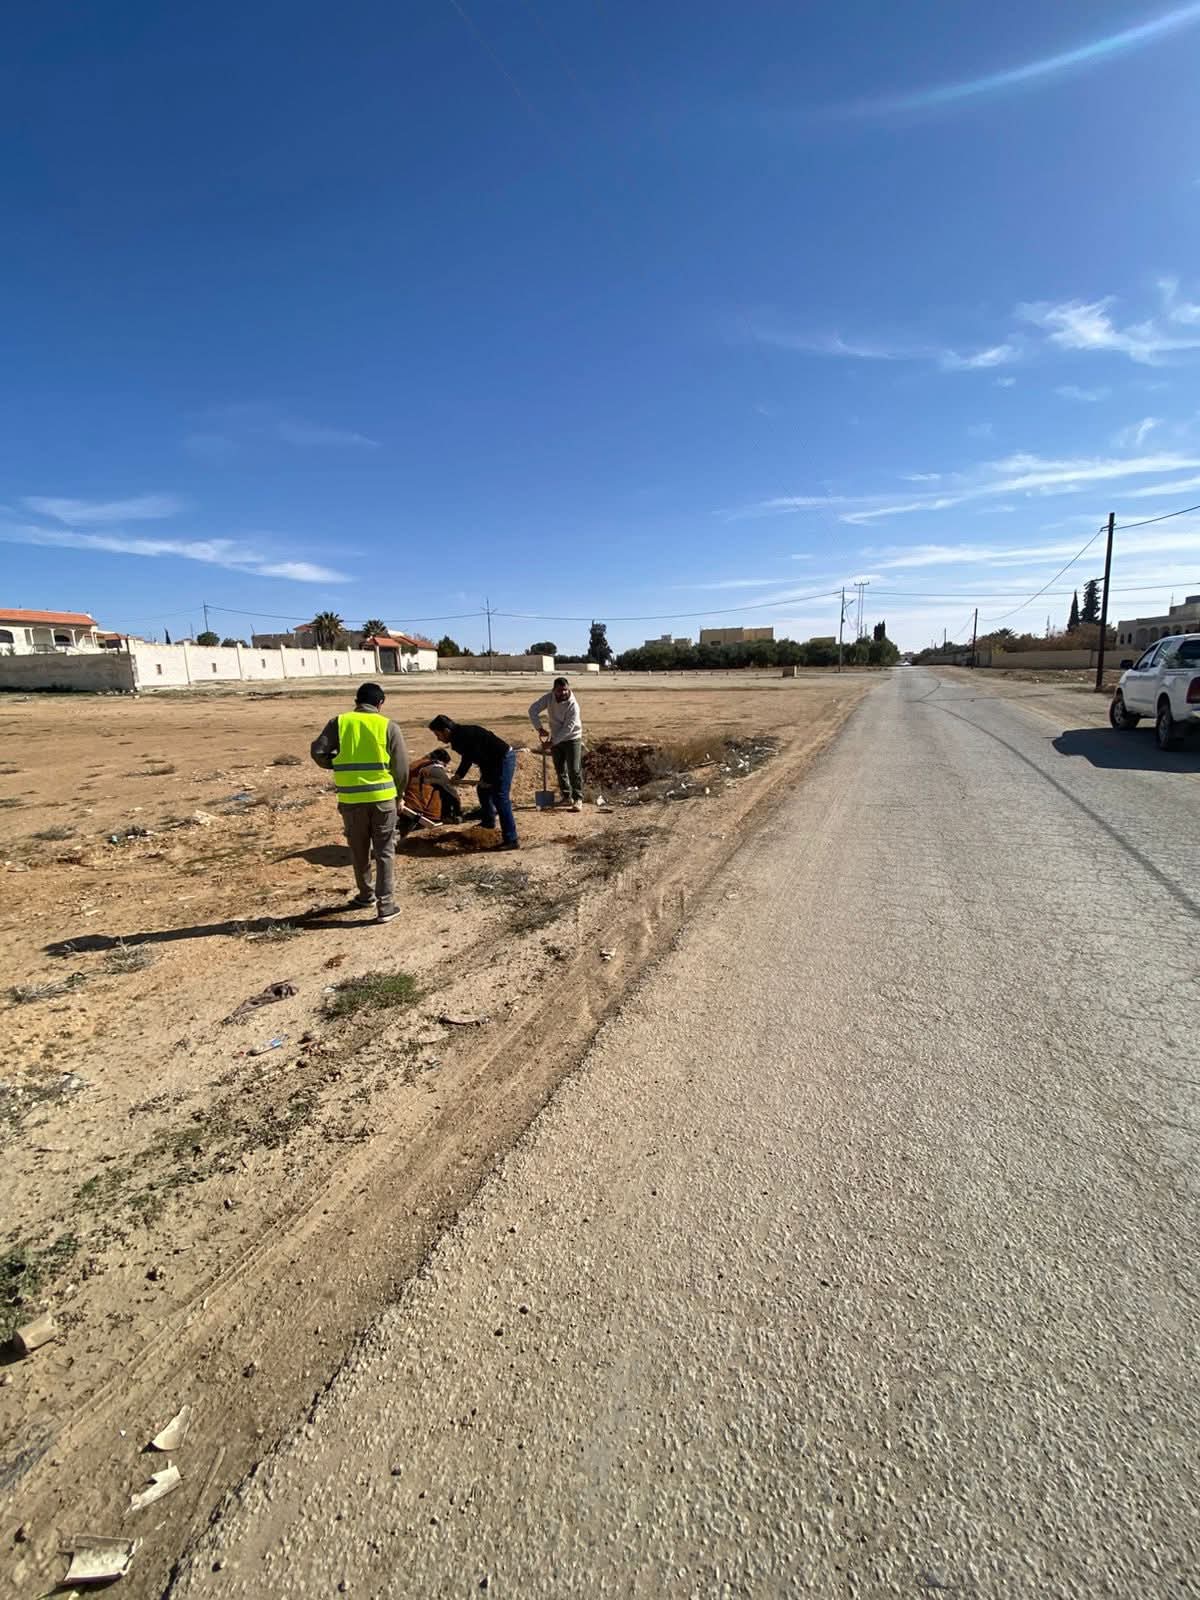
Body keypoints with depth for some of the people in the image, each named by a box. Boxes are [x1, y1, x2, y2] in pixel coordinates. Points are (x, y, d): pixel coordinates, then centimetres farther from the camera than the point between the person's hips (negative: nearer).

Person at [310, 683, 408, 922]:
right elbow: (401, 766, -2)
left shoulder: (338, 722, 1)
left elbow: (318, 752, -5)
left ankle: (366, 895, 34)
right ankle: (385, 905, 4)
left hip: (351, 799, 2)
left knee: (359, 851, 19)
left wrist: (338, 764, 15)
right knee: (385, 852, 6)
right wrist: (398, 793, 13)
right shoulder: (388, 726, -1)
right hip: (382, 797, -1)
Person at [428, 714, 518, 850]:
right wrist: (458, 775, 15)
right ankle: (488, 822, 43)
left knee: (500, 798, -15)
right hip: (496, 761, 11)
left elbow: (482, 759, -22)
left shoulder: (465, 736, -23)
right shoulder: (459, 736, 9)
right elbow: (467, 758, 23)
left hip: (504, 758, -11)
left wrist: (487, 780, -11)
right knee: (483, 790, 23)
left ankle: (511, 840, -17)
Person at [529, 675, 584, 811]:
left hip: (572, 739, -5)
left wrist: (551, 742, -26)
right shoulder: (549, 698, -12)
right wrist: (539, 728, -14)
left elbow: (568, 729, -27)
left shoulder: (573, 705, -26)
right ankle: (567, 797, 22)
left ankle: (578, 799, -3)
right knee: (560, 770, 10)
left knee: (574, 770, -9)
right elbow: (533, 710, -7)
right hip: (556, 739, 5)